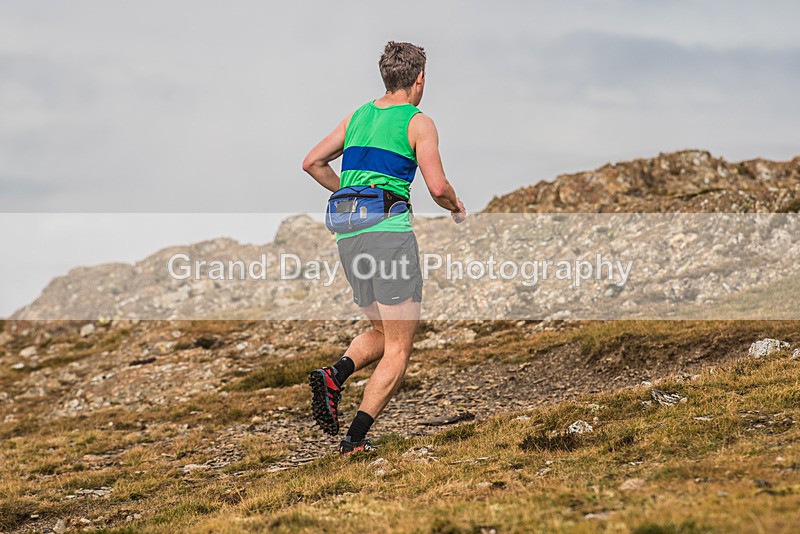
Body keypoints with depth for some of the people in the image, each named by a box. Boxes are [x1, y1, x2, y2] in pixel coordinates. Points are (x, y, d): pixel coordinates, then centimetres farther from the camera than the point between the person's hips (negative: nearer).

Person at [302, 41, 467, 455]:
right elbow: (438, 188, -9)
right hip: (389, 230, -7)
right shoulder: (418, 123, 0)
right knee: (398, 348, -1)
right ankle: (356, 437, -13)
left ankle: (335, 375, -8)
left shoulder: (358, 117, 18)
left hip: (347, 235, 7)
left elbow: (312, 163, 18)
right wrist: (457, 208, 12)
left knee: (383, 334, 21)